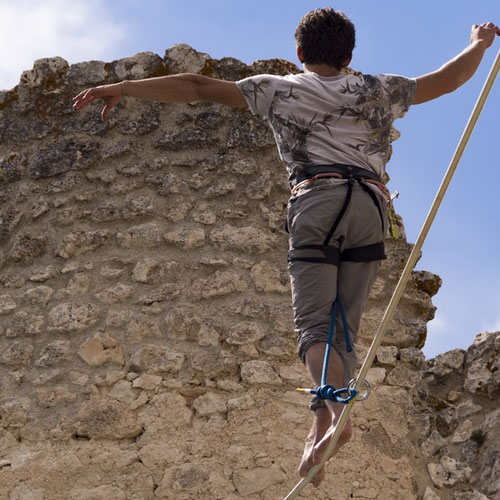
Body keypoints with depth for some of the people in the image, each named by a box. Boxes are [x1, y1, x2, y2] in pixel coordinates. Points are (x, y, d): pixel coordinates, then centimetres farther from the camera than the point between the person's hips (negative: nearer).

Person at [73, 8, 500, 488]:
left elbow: (199, 86, 16)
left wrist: (123, 87, 18)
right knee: (342, 325, 3)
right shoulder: (377, 92, 26)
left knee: (315, 324, -9)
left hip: (316, 201, -2)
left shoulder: (280, 90, 20)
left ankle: (338, 409, -35)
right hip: (370, 203, 2)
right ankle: (319, 429, -12)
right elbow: (447, 79, 34)